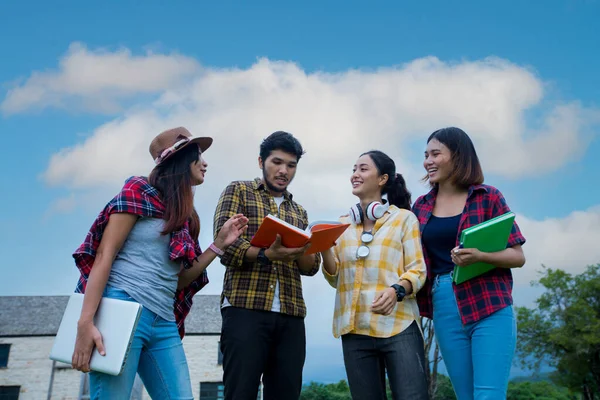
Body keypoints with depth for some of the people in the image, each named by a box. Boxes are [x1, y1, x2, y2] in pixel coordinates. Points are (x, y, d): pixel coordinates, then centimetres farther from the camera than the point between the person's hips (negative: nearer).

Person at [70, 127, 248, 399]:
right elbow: (104, 256, -8)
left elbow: (179, 281, 15)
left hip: (164, 324, 7)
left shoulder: (184, 216, 18)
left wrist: (219, 243, 7)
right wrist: (86, 323, -16)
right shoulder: (139, 191, 0)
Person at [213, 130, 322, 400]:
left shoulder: (299, 212, 22)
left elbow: (311, 266, 12)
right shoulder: (239, 191, 9)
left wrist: (301, 251, -12)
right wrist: (266, 254, -24)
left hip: (290, 317, 4)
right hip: (245, 309, -4)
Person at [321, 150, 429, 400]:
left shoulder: (404, 218, 5)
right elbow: (336, 278, 11)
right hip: (355, 330, 4)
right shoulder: (343, 224, 14)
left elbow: (418, 270, -2)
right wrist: (324, 249, -7)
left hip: (399, 326, -3)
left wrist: (396, 290, -22)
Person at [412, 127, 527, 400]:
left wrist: (480, 256, -20)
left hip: (489, 308, -4)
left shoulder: (488, 196, -1)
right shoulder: (421, 206, 10)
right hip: (445, 312, 4)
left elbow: (518, 256, -2)